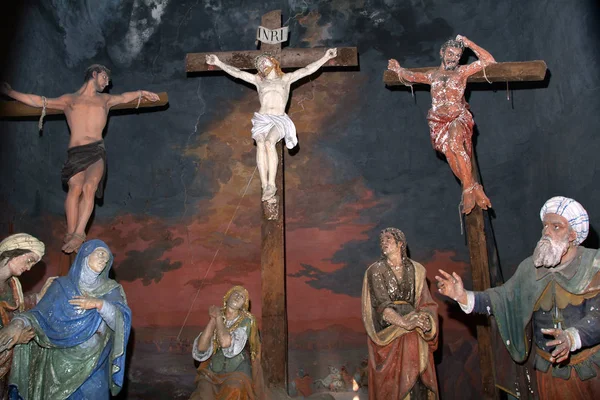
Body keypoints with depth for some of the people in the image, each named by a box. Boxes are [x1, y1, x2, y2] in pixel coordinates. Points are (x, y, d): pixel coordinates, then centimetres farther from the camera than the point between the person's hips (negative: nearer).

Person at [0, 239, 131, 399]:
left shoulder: (111, 290, 1)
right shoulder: (62, 286, 2)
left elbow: (122, 321, -11)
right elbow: (39, 314, -5)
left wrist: (99, 304, -24)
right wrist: (19, 323, -24)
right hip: (61, 366, 0)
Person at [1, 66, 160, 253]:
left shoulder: (105, 100, 26)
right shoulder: (68, 100, 21)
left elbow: (124, 97, 19)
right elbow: (37, 101, 22)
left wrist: (141, 93, 1)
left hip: (96, 151, 0)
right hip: (76, 153, 0)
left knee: (89, 187, -24)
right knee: (75, 188, -24)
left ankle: (78, 234, -26)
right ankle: (71, 233, -21)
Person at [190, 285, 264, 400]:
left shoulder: (246, 321, -8)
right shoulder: (217, 317, 3)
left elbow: (226, 343, -25)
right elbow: (201, 348, -9)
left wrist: (218, 316, -12)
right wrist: (213, 319, -12)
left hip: (237, 373, -3)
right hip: (213, 373, 3)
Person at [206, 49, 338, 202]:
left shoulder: (286, 79, 23)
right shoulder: (258, 80, 27)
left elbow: (308, 70, 17)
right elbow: (237, 73, 24)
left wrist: (325, 57, 11)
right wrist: (218, 62, 19)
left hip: (280, 120, -1)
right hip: (262, 119, 1)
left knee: (269, 142, -33)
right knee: (260, 143, -31)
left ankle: (271, 184, -36)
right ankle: (265, 185, -36)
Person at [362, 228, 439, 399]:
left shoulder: (416, 270, 7)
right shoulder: (375, 270, -1)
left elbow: (425, 303, 2)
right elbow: (381, 304, -12)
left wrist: (426, 322, -20)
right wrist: (405, 323, -26)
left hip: (415, 337, 2)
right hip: (388, 334, -2)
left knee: (417, 384, -1)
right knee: (392, 384, -4)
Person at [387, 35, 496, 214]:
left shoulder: (462, 72, 15)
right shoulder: (432, 76, 24)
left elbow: (488, 60, 12)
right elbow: (410, 76, 40)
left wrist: (468, 43, 14)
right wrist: (398, 69, 54)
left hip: (458, 118, -2)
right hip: (438, 121, 2)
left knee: (455, 144, -34)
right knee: (449, 152, -26)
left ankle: (468, 189, -26)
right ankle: (474, 189, -21)